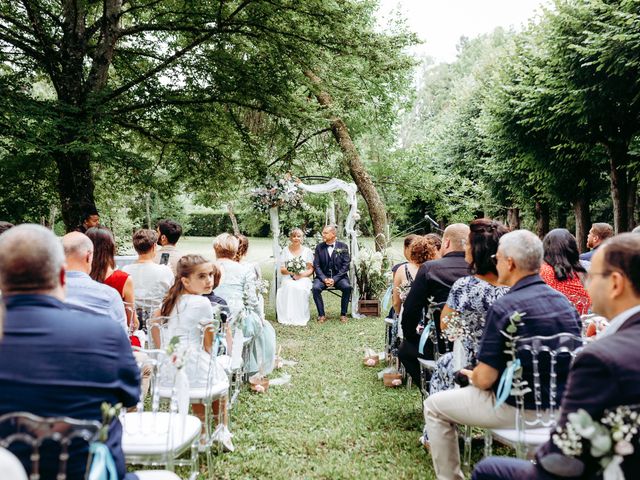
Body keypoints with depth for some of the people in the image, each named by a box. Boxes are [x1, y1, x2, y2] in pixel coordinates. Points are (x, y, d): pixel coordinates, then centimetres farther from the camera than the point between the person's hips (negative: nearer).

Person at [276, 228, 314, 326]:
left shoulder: (307, 251, 11)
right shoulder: (286, 251, 13)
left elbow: (311, 270, 6)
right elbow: (282, 270, 8)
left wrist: (301, 274, -14)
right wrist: (291, 272, -13)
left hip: (303, 278, -1)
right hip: (288, 278, 1)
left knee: (301, 288, -36)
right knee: (289, 287, -35)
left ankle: (300, 317, -28)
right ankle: (288, 317, -31)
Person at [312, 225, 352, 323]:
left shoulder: (343, 247, 1)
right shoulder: (319, 247, 5)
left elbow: (345, 265, -4)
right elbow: (316, 265, 1)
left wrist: (334, 279, -15)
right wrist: (324, 279, -15)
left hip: (339, 277, -1)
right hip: (323, 276, 1)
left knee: (347, 287, -29)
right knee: (315, 288, -28)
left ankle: (343, 314, -13)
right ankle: (321, 315, -14)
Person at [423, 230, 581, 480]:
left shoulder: (504, 307, -21)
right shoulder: (564, 302, 0)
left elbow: (485, 379, -20)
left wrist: (472, 375, 4)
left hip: (519, 409, -7)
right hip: (560, 407, 7)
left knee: (434, 406, 10)